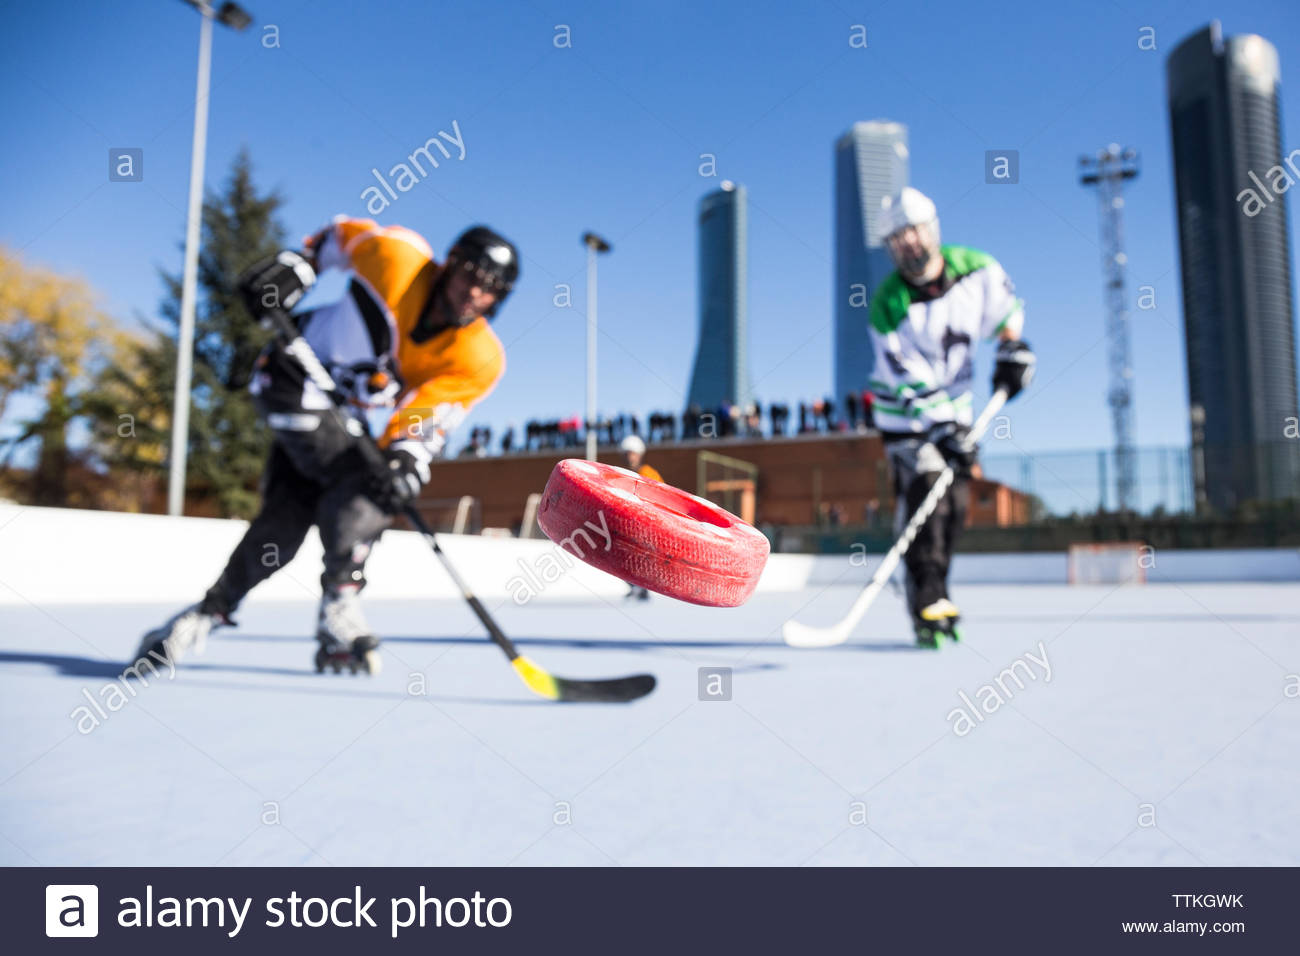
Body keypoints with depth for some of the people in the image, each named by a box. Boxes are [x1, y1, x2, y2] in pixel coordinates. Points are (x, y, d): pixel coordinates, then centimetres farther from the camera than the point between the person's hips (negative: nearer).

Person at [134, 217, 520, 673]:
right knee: (361, 482, -23)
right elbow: (343, 233, -1)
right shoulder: (397, 260, -21)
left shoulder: (478, 360, -15)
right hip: (294, 375, -4)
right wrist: (296, 263, -11)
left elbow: (431, 414, -25)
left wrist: (408, 455, -43)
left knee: (288, 515, -1)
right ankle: (339, 605, -18)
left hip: (341, 412, 5)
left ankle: (210, 610, 15)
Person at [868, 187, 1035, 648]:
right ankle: (928, 608, -12)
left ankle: (934, 594, 19)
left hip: (955, 406, 5)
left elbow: (1005, 310, 12)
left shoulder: (975, 268, -10)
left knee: (955, 504, 4)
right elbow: (913, 385, -25)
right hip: (905, 414, -5)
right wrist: (946, 433, -29)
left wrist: (1013, 351, 1)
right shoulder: (888, 305, -23)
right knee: (925, 497, -16)